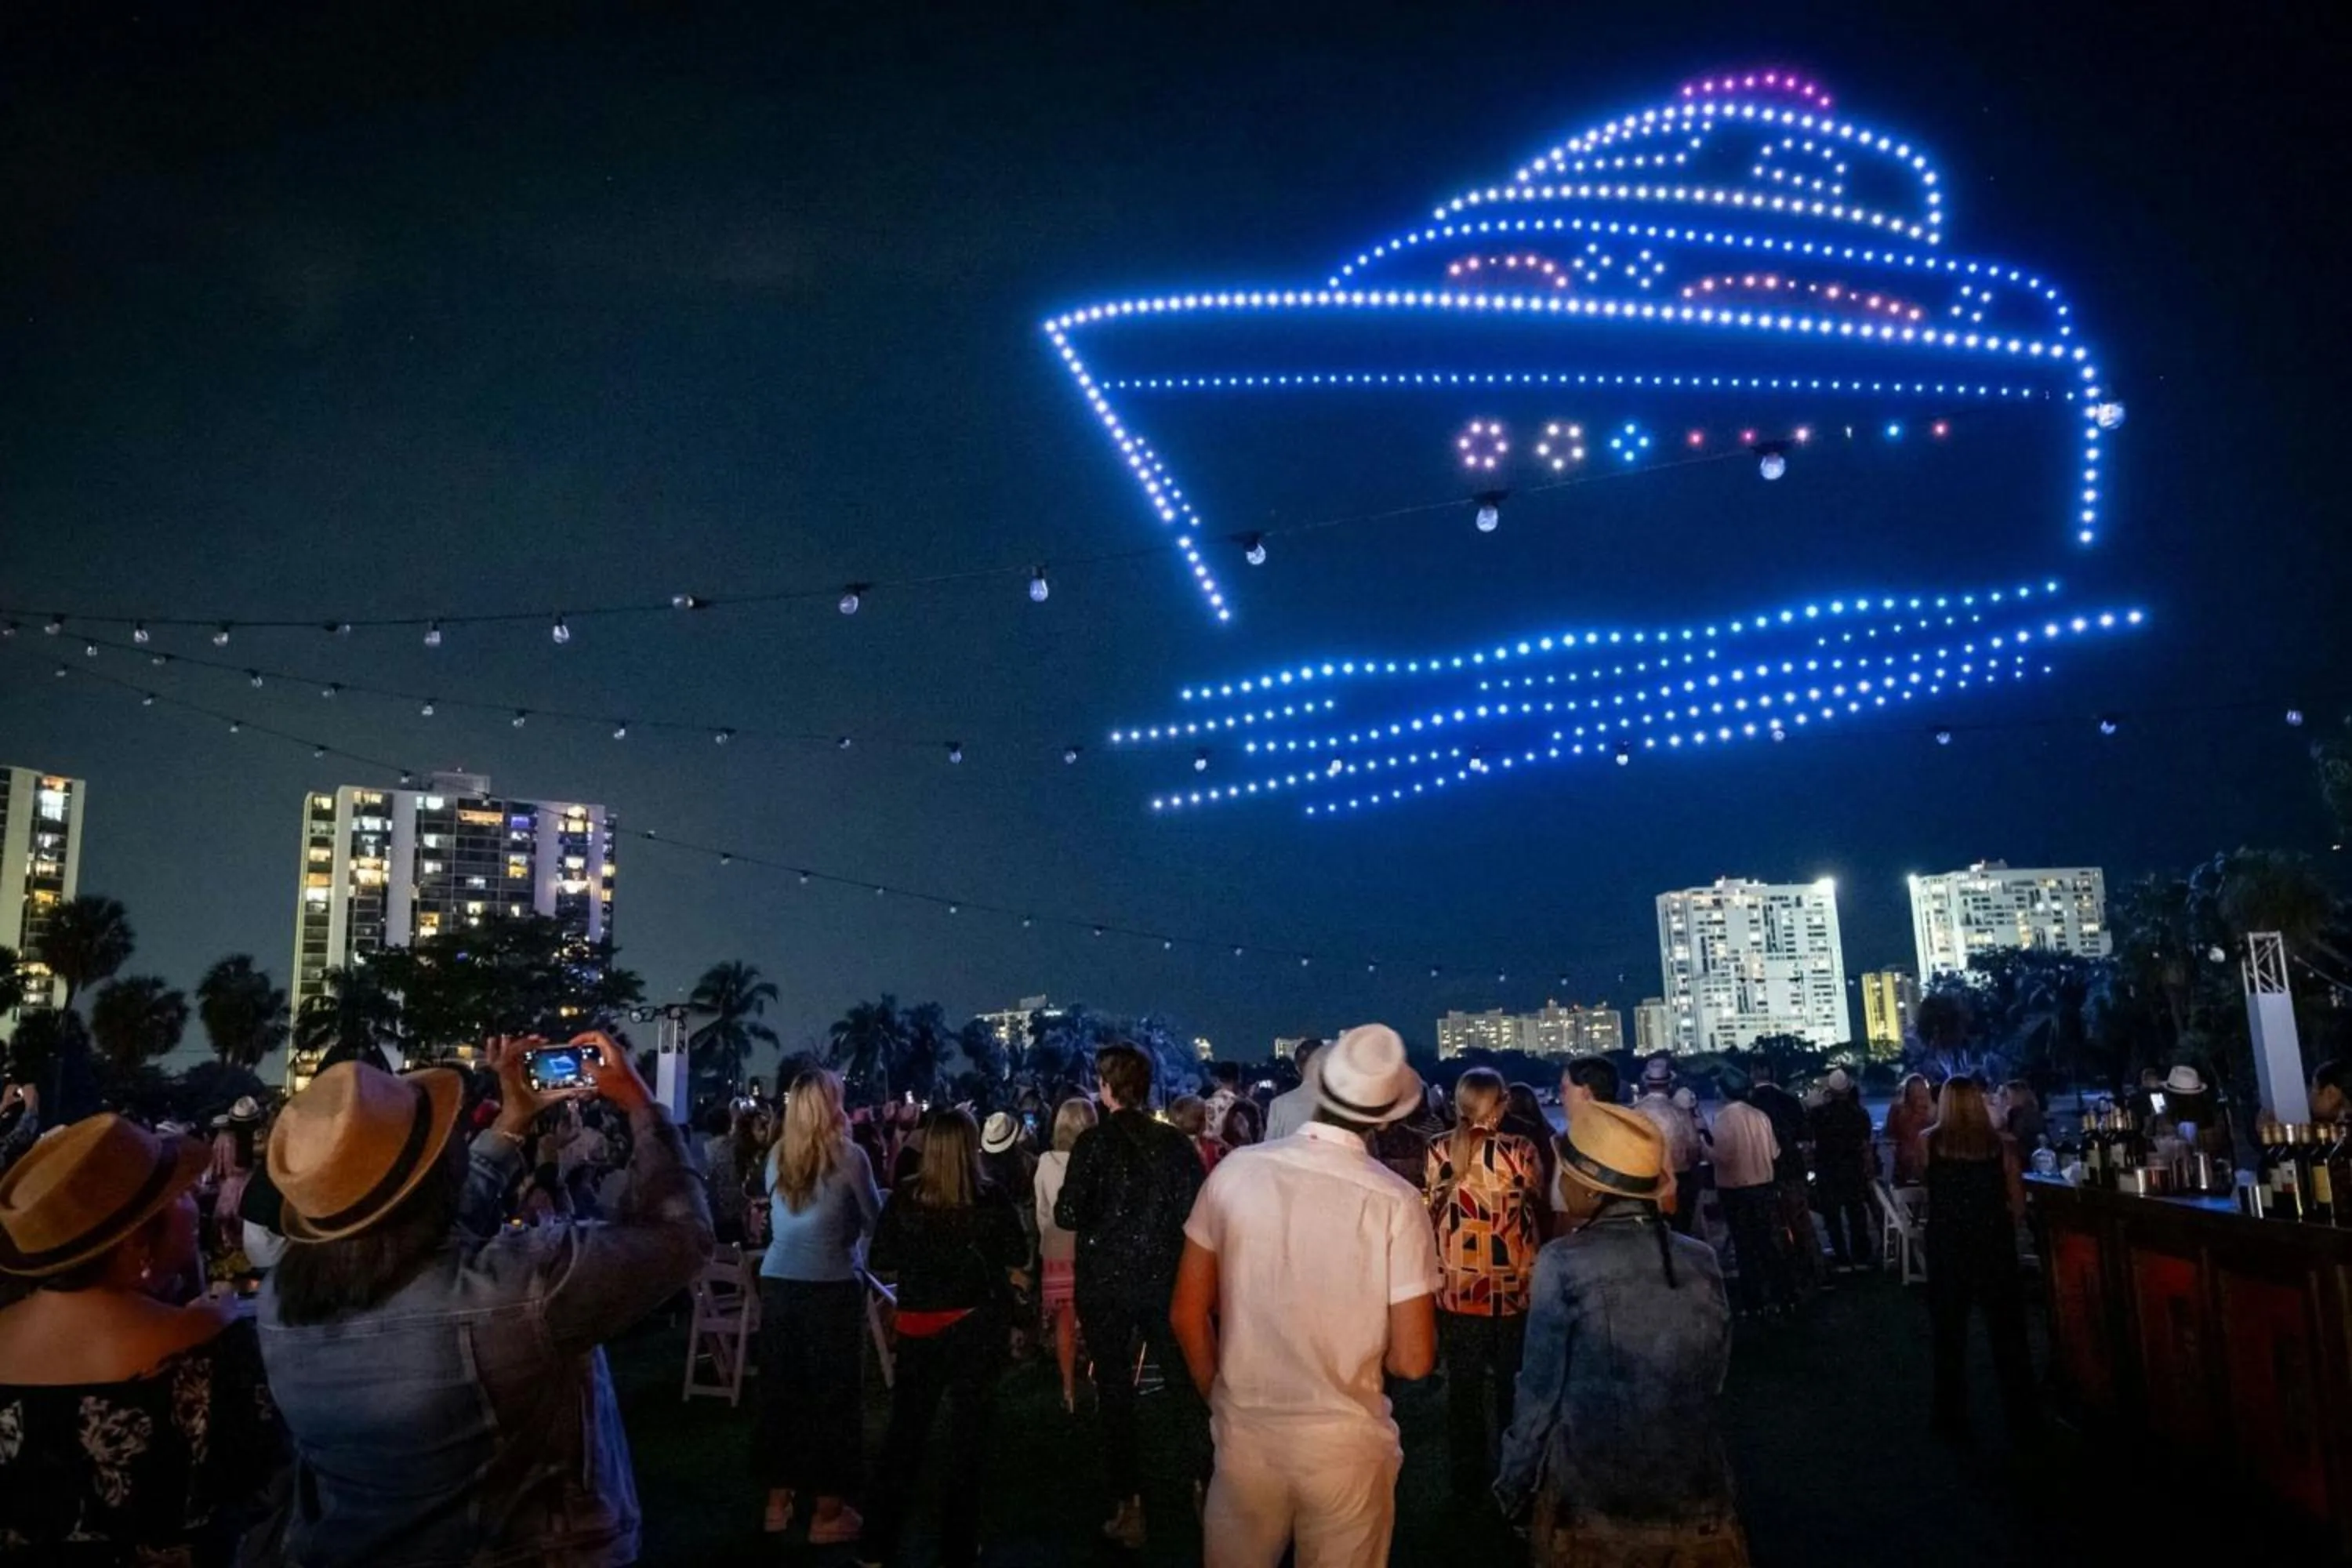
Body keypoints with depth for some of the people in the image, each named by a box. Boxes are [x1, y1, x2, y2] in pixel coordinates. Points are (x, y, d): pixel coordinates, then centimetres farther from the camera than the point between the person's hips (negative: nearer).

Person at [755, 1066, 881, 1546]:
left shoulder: (775, 1155, 7)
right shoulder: (848, 1155, -7)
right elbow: (874, 1220, 4)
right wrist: (858, 1245, 23)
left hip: (777, 1281, 5)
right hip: (831, 1286, -5)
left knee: (779, 1389, 15)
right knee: (833, 1394, 6)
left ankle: (777, 1503, 26)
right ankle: (827, 1514, 12)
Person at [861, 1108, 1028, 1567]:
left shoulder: (904, 1198, -9)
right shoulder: (991, 1200, -11)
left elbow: (881, 1261, -3)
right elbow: (1018, 1256, -1)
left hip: (920, 1327, 1)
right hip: (978, 1325, -1)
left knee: (904, 1433, 14)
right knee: (968, 1433, 11)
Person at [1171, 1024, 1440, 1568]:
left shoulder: (1237, 1170, -10)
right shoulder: (1395, 1201, -16)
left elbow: (1188, 1315, -1)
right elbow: (1414, 1360, -12)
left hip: (1244, 1434, 2)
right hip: (1345, 1443, -2)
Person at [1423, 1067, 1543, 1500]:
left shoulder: (1438, 1149, -9)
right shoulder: (1520, 1150, -14)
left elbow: (1430, 1211, -1)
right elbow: (1537, 1202, 2)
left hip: (1456, 1285, 1)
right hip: (1512, 1286, -1)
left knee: (1463, 1384, 15)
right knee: (1513, 1383, 18)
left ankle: (1468, 1476, 23)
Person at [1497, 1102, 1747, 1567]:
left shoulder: (1564, 1264, -14)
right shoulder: (1702, 1261, -2)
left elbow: (1540, 1393, -8)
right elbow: (1713, 1380, 8)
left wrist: (1512, 1486, 4)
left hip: (1593, 1503, -3)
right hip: (1697, 1499, 3)